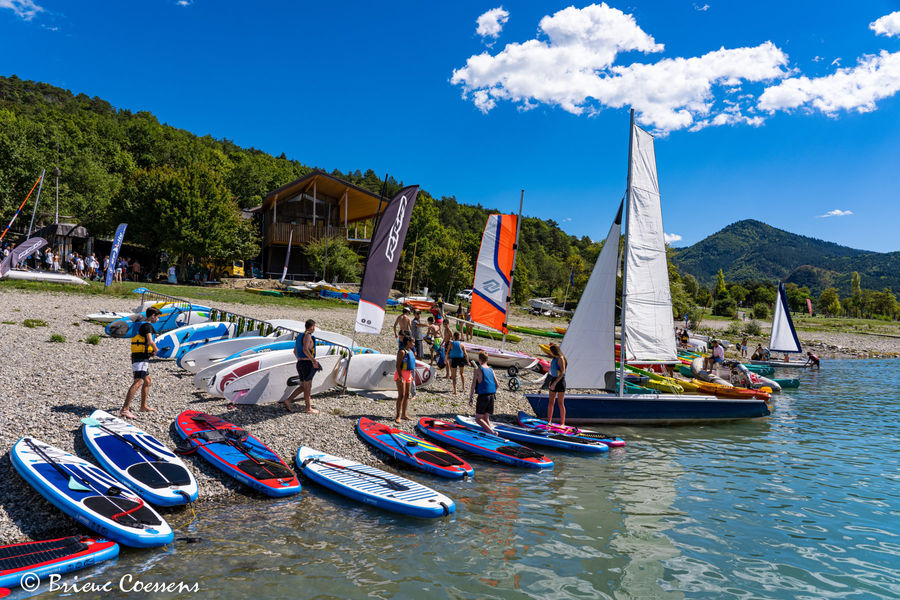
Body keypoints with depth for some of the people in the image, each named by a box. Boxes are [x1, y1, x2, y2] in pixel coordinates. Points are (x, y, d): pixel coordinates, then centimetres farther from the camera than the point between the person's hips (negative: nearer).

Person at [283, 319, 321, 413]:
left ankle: (288, 400, 6)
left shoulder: (300, 336, 16)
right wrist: (314, 361, -27)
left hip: (300, 363, 9)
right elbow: (305, 349, -27)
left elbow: (295, 351, 24)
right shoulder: (308, 336, -13)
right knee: (307, 387, 1)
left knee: (303, 387, 14)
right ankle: (308, 408, 9)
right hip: (307, 364, -9)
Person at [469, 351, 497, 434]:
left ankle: (491, 432, -19)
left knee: (478, 419, 0)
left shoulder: (478, 369, -4)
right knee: (486, 418, 17)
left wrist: (470, 398, -6)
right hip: (491, 396, 6)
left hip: (483, 396, -6)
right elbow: (496, 384, 13)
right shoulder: (491, 370, 12)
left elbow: (473, 384, -9)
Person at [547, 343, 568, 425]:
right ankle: (549, 421, 13)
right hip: (553, 380, 8)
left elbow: (562, 372, -22)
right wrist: (551, 381, 19)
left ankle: (562, 423, 4)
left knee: (561, 403, -3)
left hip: (560, 381, -8)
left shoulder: (560, 359, -14)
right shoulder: (554, 358, 13)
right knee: (551, 402, 7)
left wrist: (555, 383, -24)